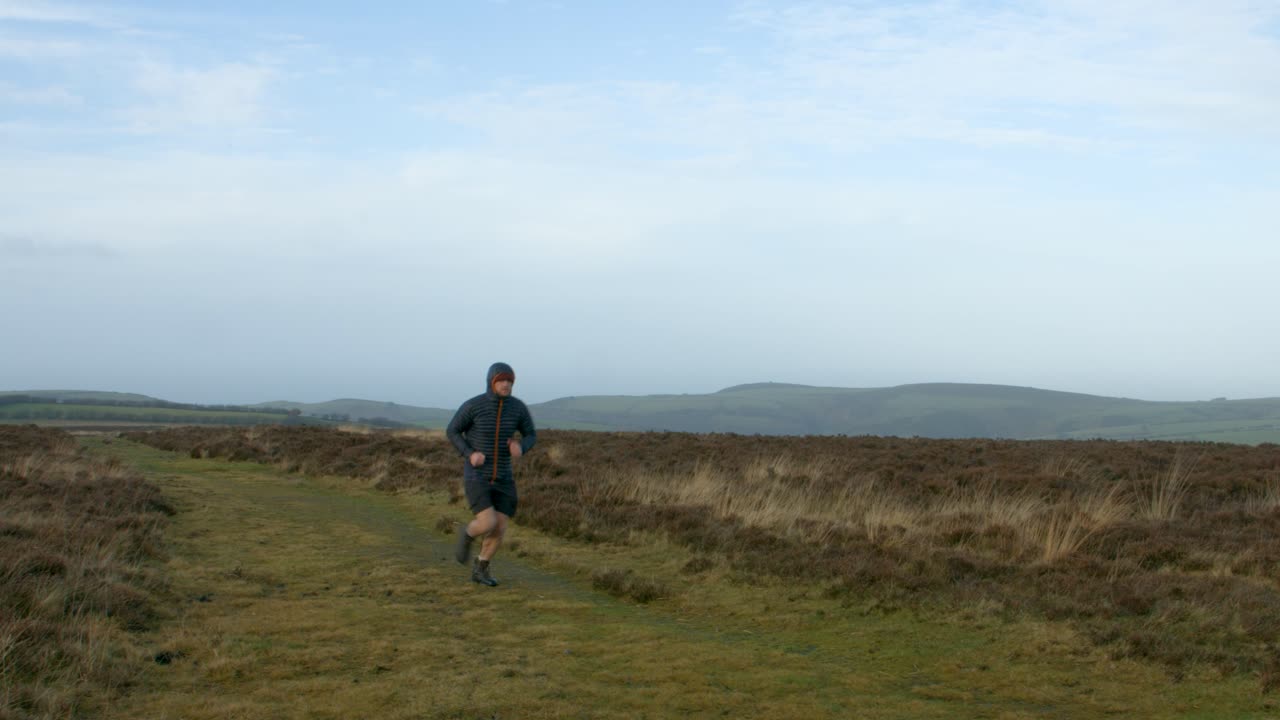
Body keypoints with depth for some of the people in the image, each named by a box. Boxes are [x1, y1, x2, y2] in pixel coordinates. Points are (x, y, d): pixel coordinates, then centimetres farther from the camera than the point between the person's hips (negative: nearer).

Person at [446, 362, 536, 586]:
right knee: (488, 524, -20)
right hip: (476, 476, -4)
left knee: (500, 530, 0)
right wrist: (470, 454, -20)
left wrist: (520, 448, -19)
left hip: (502, 478, 4)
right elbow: (452, 431, -2)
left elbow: (531, 436, 7)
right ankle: (468, 533, 18)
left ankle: (480, 570, 23)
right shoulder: (473, 405, -16)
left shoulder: (518, 406, -5)